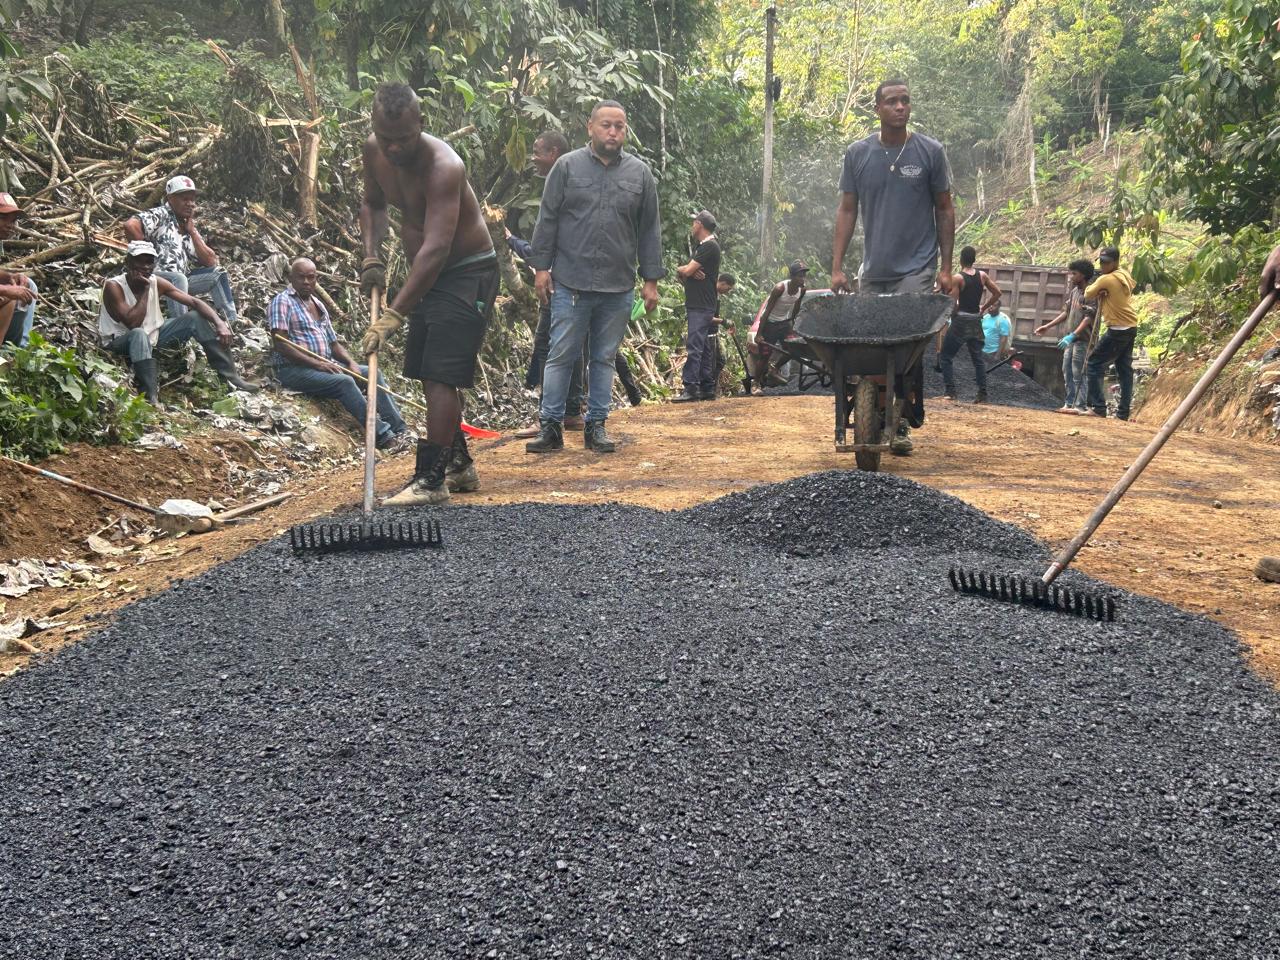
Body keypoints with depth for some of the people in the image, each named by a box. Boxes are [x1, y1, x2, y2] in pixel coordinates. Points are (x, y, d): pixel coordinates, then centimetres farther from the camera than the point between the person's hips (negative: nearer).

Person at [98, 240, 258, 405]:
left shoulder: (156, 283, -8)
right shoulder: (113, 286, -23)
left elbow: (194, 302, -12)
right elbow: (133, 323, -32)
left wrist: (220, 323, -27)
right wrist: (144, 289, -28)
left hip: (152, 336, 6)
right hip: (120, 342, -6)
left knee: (196, 317, -6)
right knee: (139, 335, -41)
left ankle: (231, 377, -7)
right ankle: (151, 396, -43)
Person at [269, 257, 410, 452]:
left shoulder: (318, 305, 20)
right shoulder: (282, 301, -4)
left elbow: (334, 343, 22)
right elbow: (280, 343, -16)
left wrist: (351, 363, 1)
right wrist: (317, 363, -22)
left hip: (324, 365, 8)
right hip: (294, 369, -8)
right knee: (344, 382, -30)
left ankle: (399, 430, -16)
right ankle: (383, 437, -33)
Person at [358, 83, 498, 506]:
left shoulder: (443, 166, -29)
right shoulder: (374, 152, -4)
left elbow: (435, 248, -37)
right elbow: (373, 204, 16)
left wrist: (394, 315, -41)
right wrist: (372, 255, -2)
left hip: (468, 273, -9)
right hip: (427, 275, 9)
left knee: (441, 376, -15)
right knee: (431, 374, 13)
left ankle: (430, 480, -12)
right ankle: (459, 466, 26)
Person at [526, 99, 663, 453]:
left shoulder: (640, 173, 9)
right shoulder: (567, 166, 4)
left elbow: (650, 231, 9)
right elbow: (547, 220, 4)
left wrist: (651, 280, 4)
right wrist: (541, 267, -2)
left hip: (619, 289, 2)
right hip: (570, 284, -2)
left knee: (605, 359, 9)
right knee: (560, 356, 1)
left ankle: (596, 426, 17)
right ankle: (550, 426, 8)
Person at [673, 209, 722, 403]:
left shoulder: (709, 246, -11)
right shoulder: (701, 246, 22)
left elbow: (687, 271, -16)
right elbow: (684, 273, 17)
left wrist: (682, 269, 7)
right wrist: (686, 271, -6)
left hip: (701, 307, -10)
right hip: (695, 305, 10)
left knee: (694, 346, -15)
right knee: (704, 348, 10)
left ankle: (690, 388, -19)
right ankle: (707, 388, 12)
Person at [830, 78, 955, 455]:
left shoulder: (930, 152, 1)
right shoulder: (857, 153, 5)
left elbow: (944, 209, 6)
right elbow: (847, 210, 8)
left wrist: (945, 267, 1)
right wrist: (837, 267, 1)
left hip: (916, 269, -2)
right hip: (872, 271, 3)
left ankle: (902, 423, -4)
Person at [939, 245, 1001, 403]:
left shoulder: (958, 278, -12)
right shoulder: (982, 275, 4)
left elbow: (953, 304, -17)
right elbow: (997, 293, 10)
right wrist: (984, 307, 16)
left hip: (960, 321, -5)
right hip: (976, 321, 5)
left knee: (946, 356, 4)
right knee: (978, 358, 11)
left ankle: (950, 391, -6)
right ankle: (982, 394, 7)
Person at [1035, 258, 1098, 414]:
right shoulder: (1074, 291, 12)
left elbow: (1088, 318, -20)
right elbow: (1066, 312, 20)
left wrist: (1072, 335, -28)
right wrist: (1047, 326, 18)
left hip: (1082, 339, -9)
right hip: (1071, 338, 9)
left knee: (1078, 374, -7)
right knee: (1067, 372, 11)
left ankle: (1079, 406, -4)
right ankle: (1069, 403, 18)